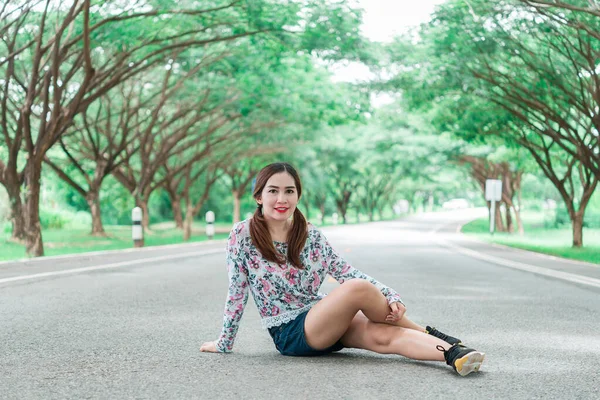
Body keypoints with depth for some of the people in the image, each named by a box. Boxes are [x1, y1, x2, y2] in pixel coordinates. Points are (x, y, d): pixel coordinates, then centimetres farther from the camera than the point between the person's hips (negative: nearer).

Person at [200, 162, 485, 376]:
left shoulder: (311, 236, 4)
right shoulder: (242, 236, -8)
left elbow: (347, 272, -1)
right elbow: (236, 293, -3)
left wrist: (390, 297, -15)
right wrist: (224, 344, 3)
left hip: (327, 324, 5)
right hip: (290, 334, -4)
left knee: (383, 335, -29)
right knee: (358, 289, -28)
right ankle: (428, 333, -10)